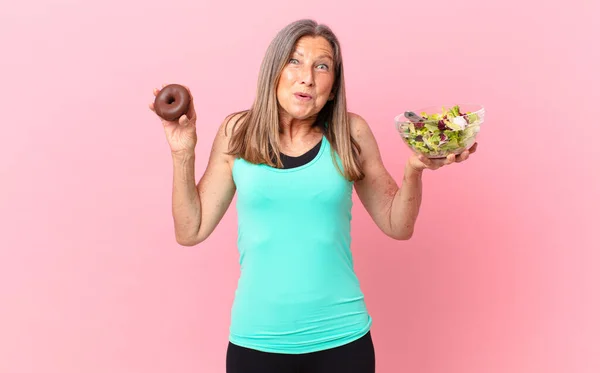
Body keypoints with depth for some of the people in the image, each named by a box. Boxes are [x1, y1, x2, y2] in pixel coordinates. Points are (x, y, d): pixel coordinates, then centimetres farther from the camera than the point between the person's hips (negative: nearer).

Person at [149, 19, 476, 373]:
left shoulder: (350, 134, -2)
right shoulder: (237, 133, -1)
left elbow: (397, 226, 5)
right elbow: (190, 231, 2)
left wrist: (414, 170, -11)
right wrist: (183, 154, -6)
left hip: (341, 338, 0)